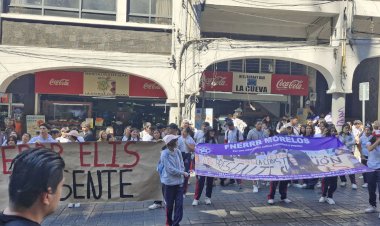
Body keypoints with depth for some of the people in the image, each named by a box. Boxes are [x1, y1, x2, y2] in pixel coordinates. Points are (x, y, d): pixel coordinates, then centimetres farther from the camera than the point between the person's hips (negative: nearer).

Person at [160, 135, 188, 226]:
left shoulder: (178, 151, 1)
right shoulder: (165, 154, -16)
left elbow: (181, 164, 7)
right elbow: (170, 169, -18)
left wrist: (182, 172, -12)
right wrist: (183, 173, -12)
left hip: (179, 181, 4)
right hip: (170, 182, -4)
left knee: (179, 204, 1)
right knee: (170, 204, 11)